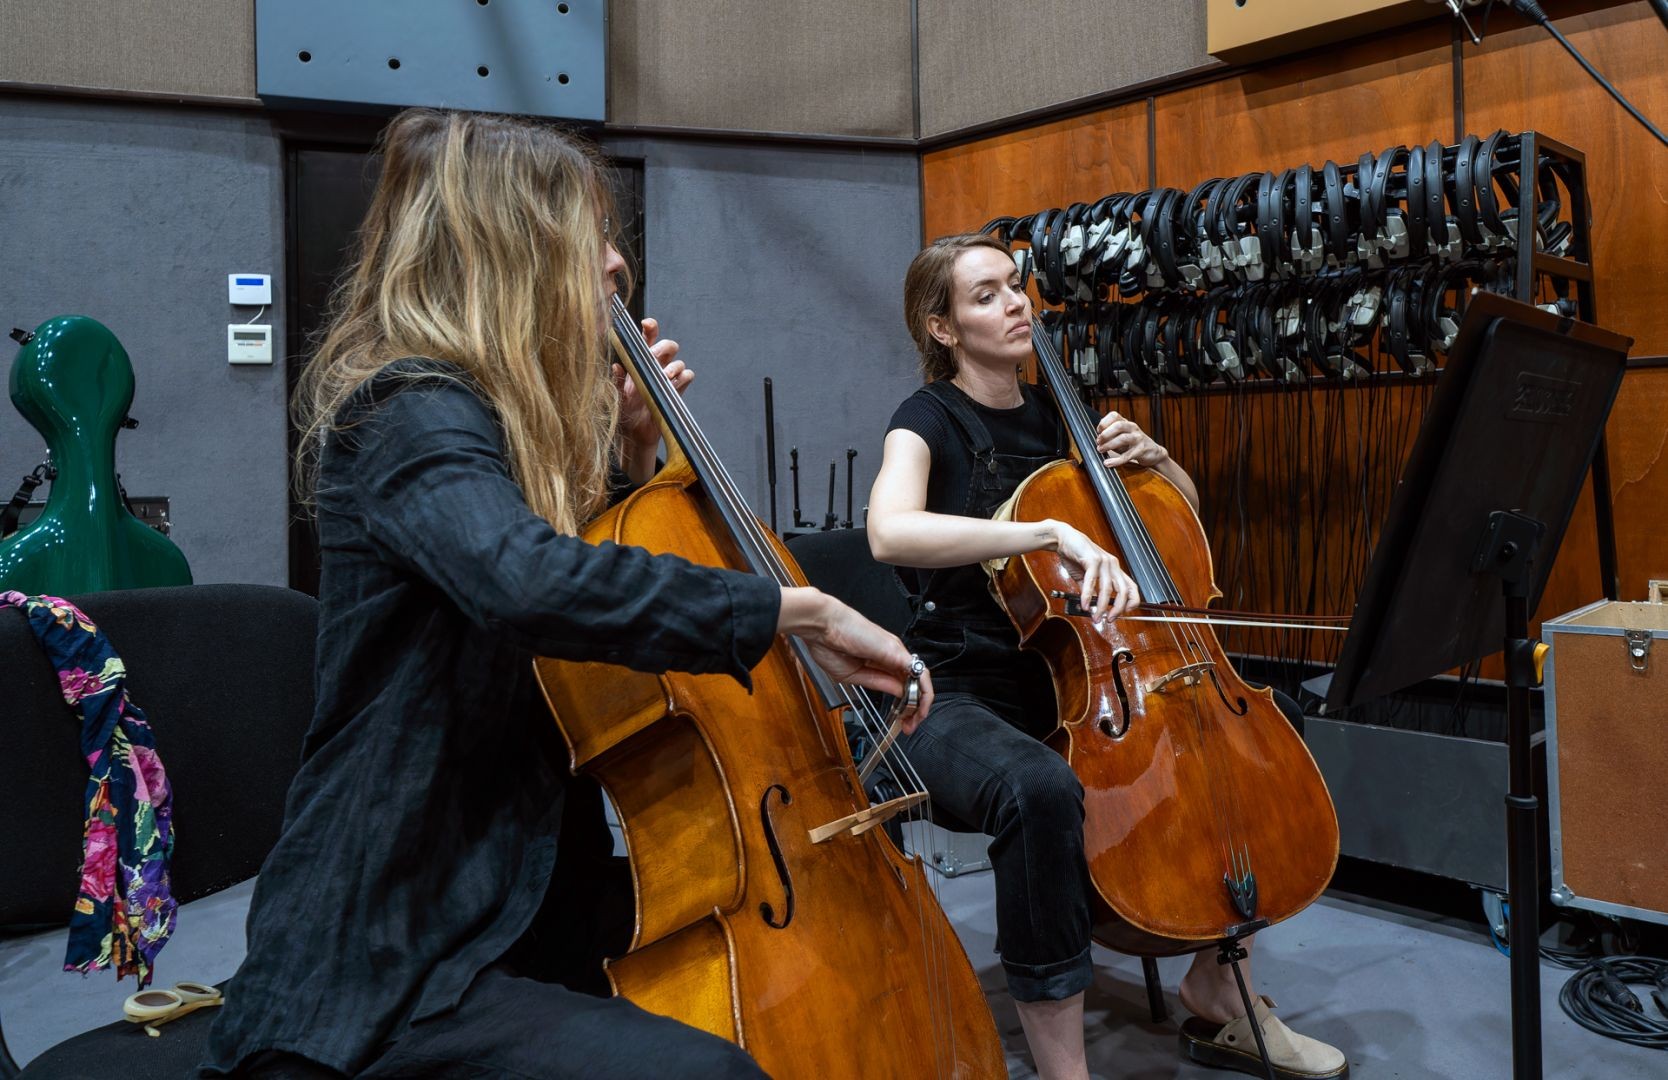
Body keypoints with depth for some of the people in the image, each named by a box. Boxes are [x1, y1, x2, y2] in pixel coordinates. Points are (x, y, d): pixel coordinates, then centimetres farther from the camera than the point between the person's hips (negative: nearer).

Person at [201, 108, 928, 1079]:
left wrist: (631, 452, 9)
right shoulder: (414, 415, -18)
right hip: (384, 966, -9)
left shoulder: (494, 418, 10)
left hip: (526, 901, 9)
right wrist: (799, 608, -32)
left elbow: (589, 559, 24)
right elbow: (528, 582, -40)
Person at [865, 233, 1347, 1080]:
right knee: (1039, 787, -38)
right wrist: (1054, 532, -38)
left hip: (1066, 681, 7)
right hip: (958, 697, -7)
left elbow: (1185, 514, 21)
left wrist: (1151, 458, -1)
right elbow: (890, 532, -32)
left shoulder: (1049, 415, 11)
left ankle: (1217, 993, 14)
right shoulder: (929, 418, -7)